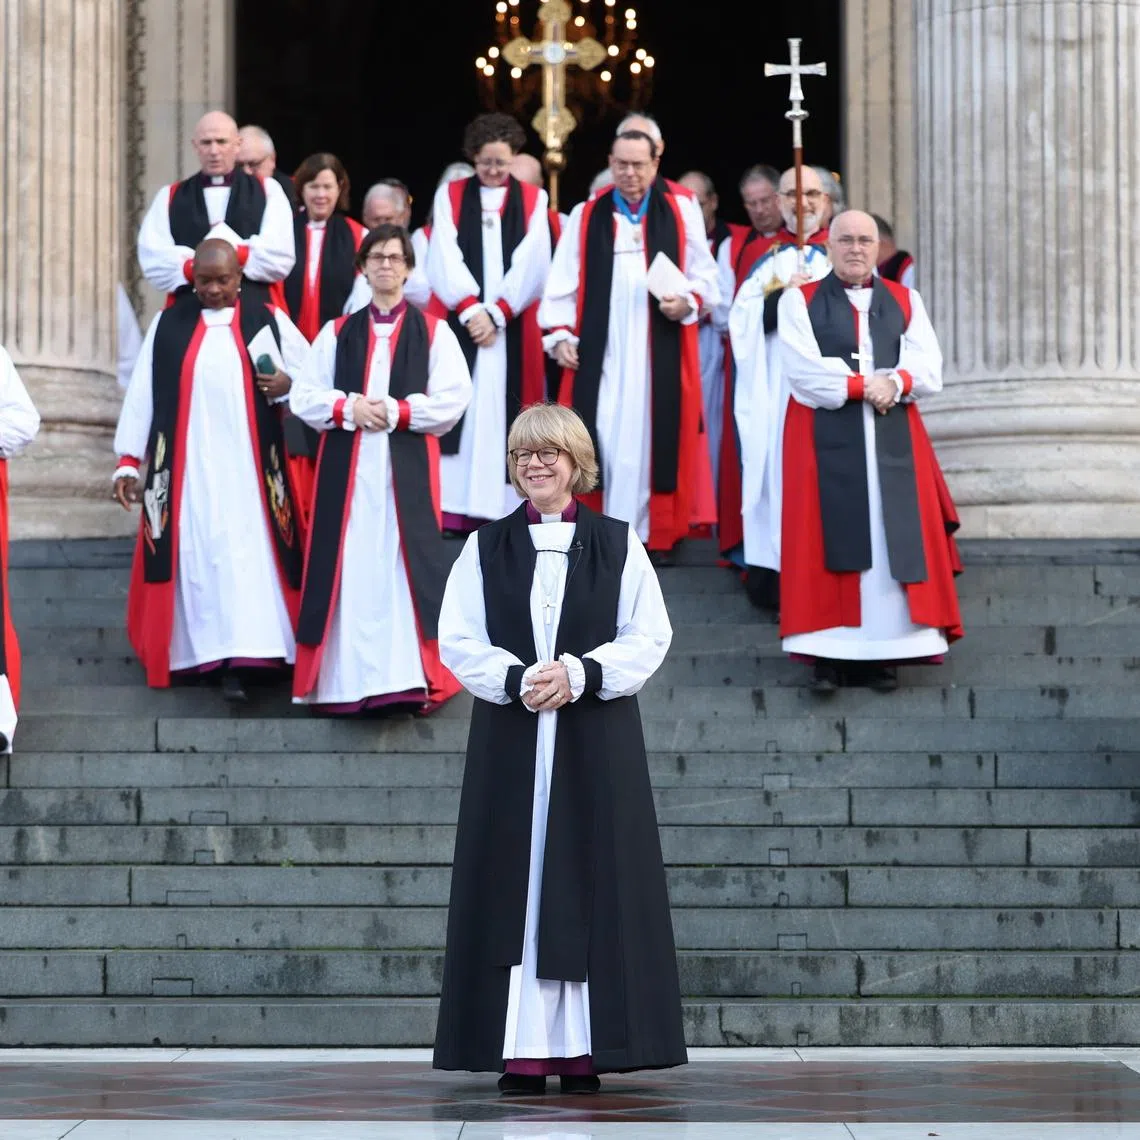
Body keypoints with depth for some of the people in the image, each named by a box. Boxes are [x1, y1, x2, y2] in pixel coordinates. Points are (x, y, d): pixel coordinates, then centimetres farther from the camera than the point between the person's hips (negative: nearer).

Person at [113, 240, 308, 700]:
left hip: (246, 468, -1)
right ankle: (195, 652, 8)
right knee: (192, 554, 0)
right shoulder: (168, 324, 6)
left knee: (243, 554, -9)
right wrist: (128, 459, 0)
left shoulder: (267, 321, 4)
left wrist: (289, 384, -12)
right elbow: (141, 393, 5)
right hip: (185, 468, 1)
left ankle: (237, 660, -12)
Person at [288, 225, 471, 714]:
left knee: (403, 568, -7)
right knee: (350, 571, -1)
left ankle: (408, 680, -8)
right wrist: (348, 407, -10)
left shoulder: (433, 333, 8)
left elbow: (453, 399, -3)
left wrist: (396, 412, -12)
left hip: (407, 470, -2)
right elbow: (303, 396, 7)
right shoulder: (337, 333, 14)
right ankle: (346, 680, 1)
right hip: (346, 470, 2)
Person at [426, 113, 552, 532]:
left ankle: (504, 505, -4)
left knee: (505, 413, -4)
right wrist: (471, 309, -14)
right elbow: (444, 260, -1)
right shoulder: (449, 196, 9)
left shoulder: (534, 200, 9)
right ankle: (454, 508, -9)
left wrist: (496, 313, -11)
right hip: (459, 323, 0)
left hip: (512, 327, 0)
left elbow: (531, 264, -1)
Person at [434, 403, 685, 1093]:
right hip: (510, 743, 1)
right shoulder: (487, 548, 9)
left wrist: (580, 673, -14)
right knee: (515, 889, -3)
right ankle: (522, 1053, -1)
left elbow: (650, 636, 0)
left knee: (590, 886, -2)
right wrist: (517, 680, -14)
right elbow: (458, 640, 3)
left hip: (596, 742, -1)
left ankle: (584, 1052, 1)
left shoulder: (617, 545, 6)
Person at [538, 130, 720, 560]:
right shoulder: (586, 216, 9)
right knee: (604, 435, -4)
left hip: (660, 351, 0)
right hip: (600, 350, 0)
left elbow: (703, 273, 9)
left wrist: (687, 301, -10)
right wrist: (559, 333, -4)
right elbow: (564, 282, 6)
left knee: (656, 434, -1)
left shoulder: (681, 210, 7)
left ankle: (657, 532, 3)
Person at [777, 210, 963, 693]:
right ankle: (830, 655, -7)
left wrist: (893, 383, -16)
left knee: (894, 540, -2)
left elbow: (928, 371, 2)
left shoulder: (905, 302, 14)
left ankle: (884, 653, 0)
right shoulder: (800, 301, 6)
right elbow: (803, 371, -8)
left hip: (894, 441, 3)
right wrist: (863, 386, -12)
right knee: (832, 541, -7)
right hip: (826, 441, -3)